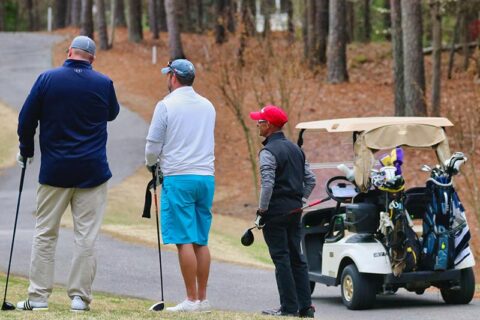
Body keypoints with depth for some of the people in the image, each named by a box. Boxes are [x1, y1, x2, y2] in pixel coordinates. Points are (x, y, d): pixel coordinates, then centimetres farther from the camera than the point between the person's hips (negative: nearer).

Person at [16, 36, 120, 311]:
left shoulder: (47, 79, -3)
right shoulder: (103, 83, -2)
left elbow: (26, 119, 1)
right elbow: (112, 113, 18)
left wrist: (26, 151, 16)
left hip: (54, 169, 0)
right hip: (92, 172, 0)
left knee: (45, 234, 8)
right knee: (86, 236, 2)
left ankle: (38, 296, 6)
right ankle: (80, 296, 0)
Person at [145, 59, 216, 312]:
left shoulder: (166, 105, -6)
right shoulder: (208, 106, 12)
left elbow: (153, 145, -4)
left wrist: (151, 163, 19)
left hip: (178, 178, -6)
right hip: (206, 177, 6)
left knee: (184, 241, -6)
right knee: (201, 241, 9)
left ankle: (192, 300, -8)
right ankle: (203, 299, 9)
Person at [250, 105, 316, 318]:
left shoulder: (268, 152, -12)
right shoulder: (296, 149, 14)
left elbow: (267, 185, -20)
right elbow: (310, 180, 15)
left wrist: (261, 212, -14)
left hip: (276, 212, -8)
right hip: (295, 211, 8)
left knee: (281, 259, -4)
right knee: (296, 258, 11)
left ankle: (289, 307, -5)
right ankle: (305, 306, 10)